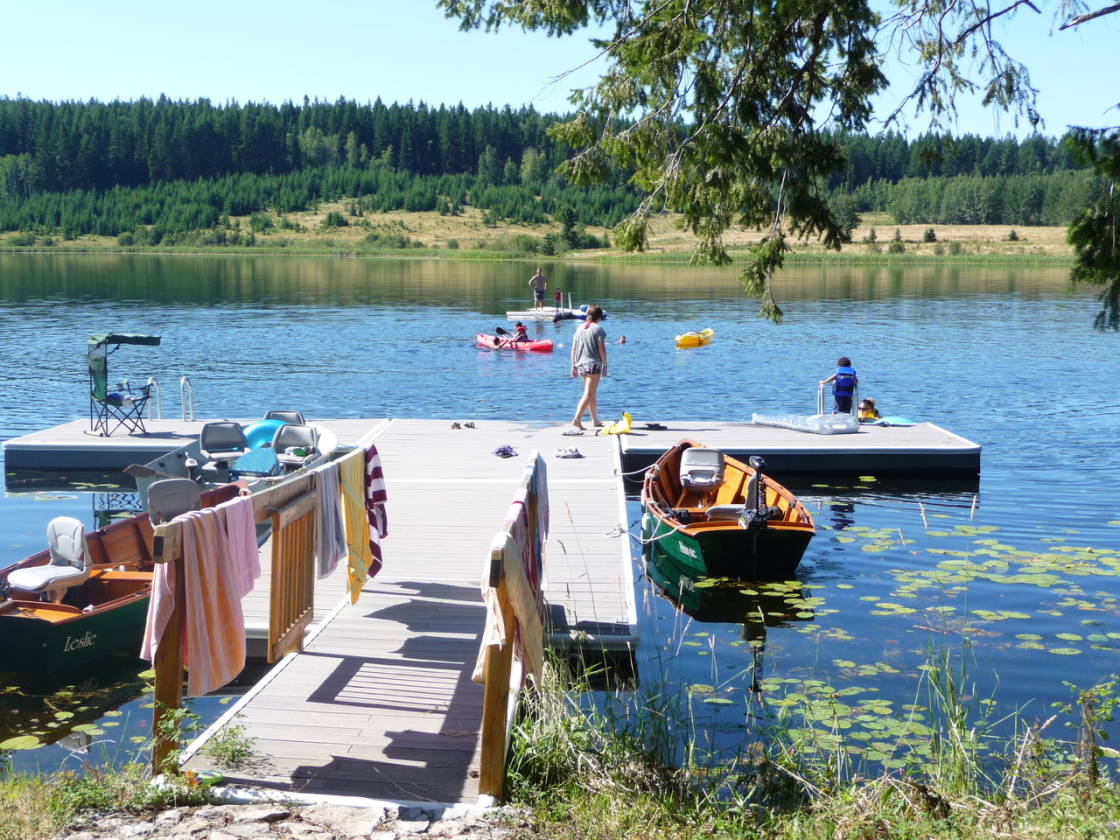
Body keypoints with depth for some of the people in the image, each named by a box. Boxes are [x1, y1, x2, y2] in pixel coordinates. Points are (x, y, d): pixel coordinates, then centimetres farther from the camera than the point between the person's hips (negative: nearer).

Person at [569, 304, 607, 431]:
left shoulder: (579, 328, 9)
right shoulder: (598, 328, -7)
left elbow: (574, 348, 9)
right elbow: (602, 349, -10)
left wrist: (574, 366, 15)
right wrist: (605, 365, -2)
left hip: (581, 364, 7)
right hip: (594, 364, -7)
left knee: (592, 393, 21)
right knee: (588, 394, -8)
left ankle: (595, 420, 30)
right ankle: (576, 420, -22)